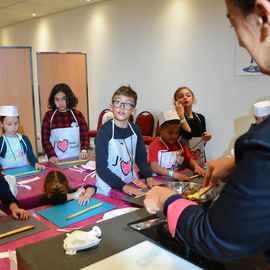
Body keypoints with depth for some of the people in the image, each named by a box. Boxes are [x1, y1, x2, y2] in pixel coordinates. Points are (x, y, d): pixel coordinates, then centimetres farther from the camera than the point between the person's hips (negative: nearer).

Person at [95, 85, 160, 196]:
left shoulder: (135, 130, -2)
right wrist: (123, 186, -23)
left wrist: (149, 177, -6)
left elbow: (141, 157, 9)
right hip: (109, 189, -3)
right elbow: (101, 168, -16)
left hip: (132, 185, 4)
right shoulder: (104, 132, -16)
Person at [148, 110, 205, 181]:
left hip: (178, 178, 5)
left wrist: (197, 167, -9)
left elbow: (189, 159, 13)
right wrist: (172, 174, -32)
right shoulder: (154, 145, -6)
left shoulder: (179, 144, 13)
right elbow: (154, 166, -18)